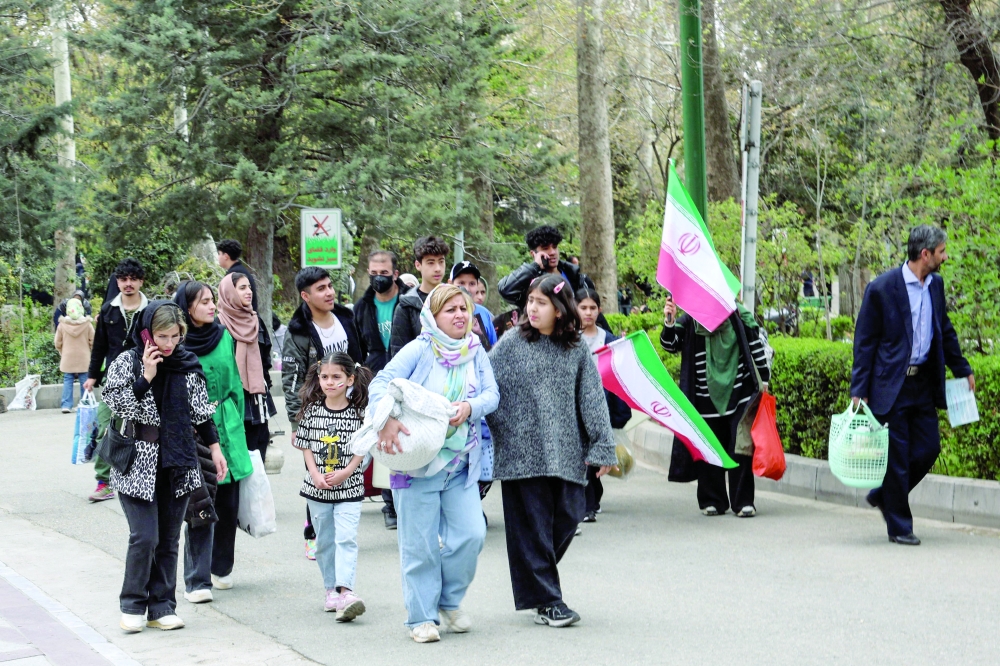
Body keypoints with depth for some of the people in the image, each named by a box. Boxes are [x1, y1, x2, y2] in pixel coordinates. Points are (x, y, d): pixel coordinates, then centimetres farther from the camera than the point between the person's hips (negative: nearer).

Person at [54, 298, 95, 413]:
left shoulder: (62, 324, -4)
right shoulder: (87, 324, -7)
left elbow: (58, 343, 1)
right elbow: (93, 341, -2)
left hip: (67, 358, 0)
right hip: (84, 358, 0)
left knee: (68, 381, 5)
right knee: (84, 381, 6)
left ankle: (66, 405, -1)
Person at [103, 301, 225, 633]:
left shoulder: (187, 364, 7)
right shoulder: (126, 363, -4)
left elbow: (201, 411, 13)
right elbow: (119, 407, -12)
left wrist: (215, 448, 11)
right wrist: (146, 376, -19)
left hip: (178, 465, 4)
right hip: (138, 465, -4)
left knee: (169, 539, 6)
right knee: (144, 537, -11)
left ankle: (162, 607, 15)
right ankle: (133, 605, 6)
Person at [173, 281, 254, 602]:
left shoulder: (225, 337, 7)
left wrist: (237, 424, 14)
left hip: (227, 431, 4)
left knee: (228, 504, 9)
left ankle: (222, 569, 28)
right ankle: (196, 581, 0)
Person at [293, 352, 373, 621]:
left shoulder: (359, 412, -4)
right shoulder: (312, 410, 1)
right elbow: (306, 446, 4)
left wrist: (346, 472, -13)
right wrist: (315, 474, -9)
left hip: (349, 487, -3)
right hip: (317, 487, 3)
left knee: (346, 538, -13)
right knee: (324, 541, 10)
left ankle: (345, 591, -21)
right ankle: (331, 590, 22)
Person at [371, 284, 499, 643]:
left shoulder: (476, 352, 6)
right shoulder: (419, 349, -8)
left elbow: (492, 394, 0)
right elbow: (381, 384, -16)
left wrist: (470, 407, -21)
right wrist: (387, 420, -33)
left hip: (462, 464, 4)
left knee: (471, 535, -2)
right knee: (420, 544, 2)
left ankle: (449, 601, 21)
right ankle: (421, 617, 15)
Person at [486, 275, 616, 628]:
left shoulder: (577, 349, 6)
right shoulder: (511, 344, 0)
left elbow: (592, 399, 6)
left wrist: (602, 446, 1)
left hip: (566, 451, 3)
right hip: (521, 450, -3)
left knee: (568, 517, 4)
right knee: (532, 525, -2)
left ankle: (536, 577, 27)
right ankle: (546, 600, 5)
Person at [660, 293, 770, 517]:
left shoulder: (739, 316, 2)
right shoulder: (690, 321, 2)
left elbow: (756, 347, 7)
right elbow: (670, 345, -2)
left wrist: (763, 379, 6)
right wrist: (669, 323, -20)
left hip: (739, 396, -1)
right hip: (707, 399, 1)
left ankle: (743, 502, 4)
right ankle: (712, 501, 16)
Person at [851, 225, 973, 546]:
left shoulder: (936, 285, 7)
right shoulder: (882, 288, -12)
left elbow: (945, 332, 21)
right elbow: (864, 342, -9)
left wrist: (963, 370, 22)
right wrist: (859, 390, -11)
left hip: (924, 384, 6)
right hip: (891, 386, -6)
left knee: (928, 448, 6)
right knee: (897, 456, -1)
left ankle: (884, 496, 28)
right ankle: (898, 526, 12)